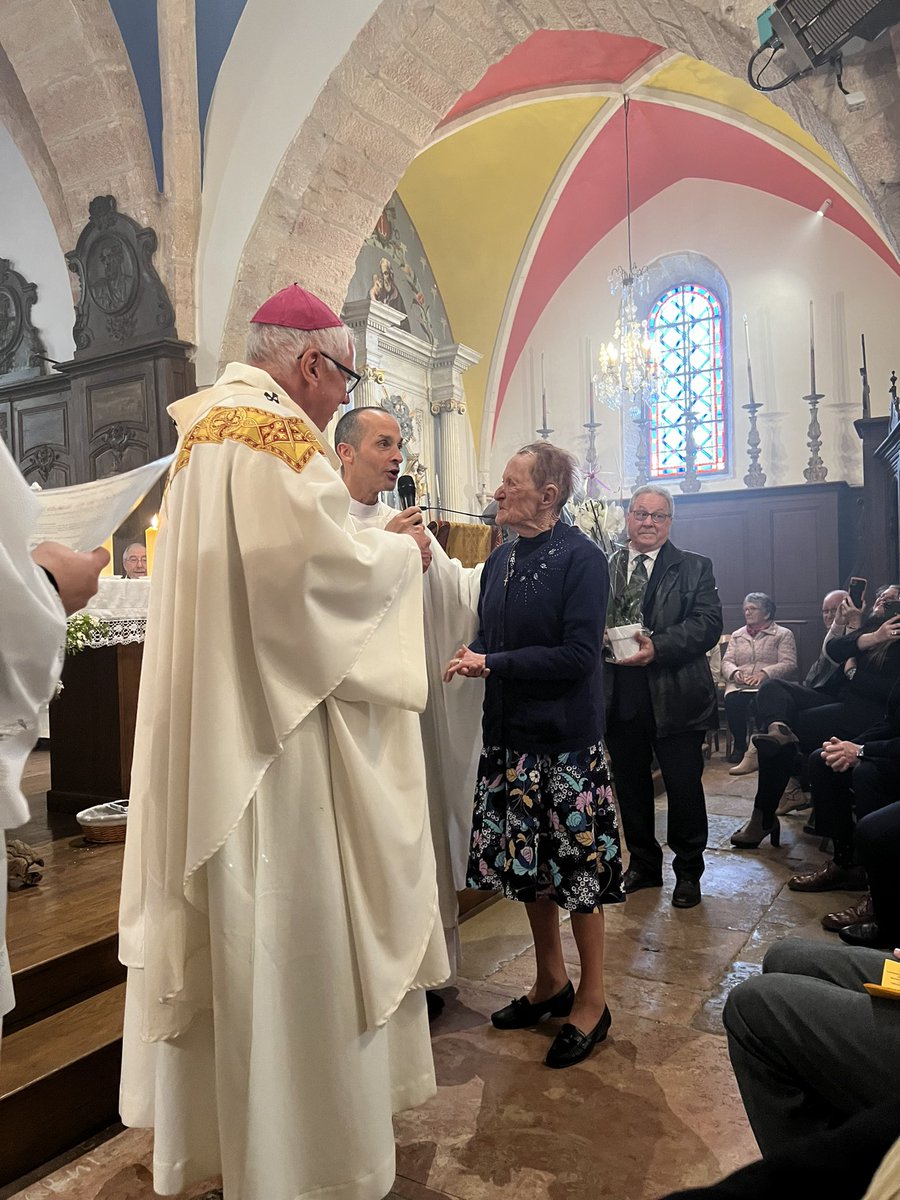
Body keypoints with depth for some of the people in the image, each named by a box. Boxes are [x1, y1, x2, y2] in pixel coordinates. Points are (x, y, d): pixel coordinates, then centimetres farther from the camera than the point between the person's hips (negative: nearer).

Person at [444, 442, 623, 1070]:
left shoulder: (581, 558, -13)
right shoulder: (501, 559, 10)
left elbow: (578, 653, -19)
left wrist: (494, 664, -17)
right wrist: (474, 657, -5)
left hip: (566, 738, -7)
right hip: (511, 734, 7)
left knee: (578, 867, 5)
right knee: (527, 864, 16)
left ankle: (591, 1000, 24)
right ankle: (551, 982, 35)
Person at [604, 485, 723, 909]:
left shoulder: (694, 568, 2)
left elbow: (709, 623, -10)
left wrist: (657, 646, -22)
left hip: (675, 697, -2)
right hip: (619, 696, 3)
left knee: (684, 786, 6)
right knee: (630, 785, 14)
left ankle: (688, 871, 26)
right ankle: (643, 863, 33)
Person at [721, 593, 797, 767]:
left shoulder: (783, 634, 12)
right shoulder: (737, 635, 26)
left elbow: (789, 664, -2)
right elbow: (726, 661, 14)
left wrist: (764, 673, -18)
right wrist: (735, 672, -10)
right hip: (739, 687, 3)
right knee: (733, 702, -32)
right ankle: (739, 746, -10)